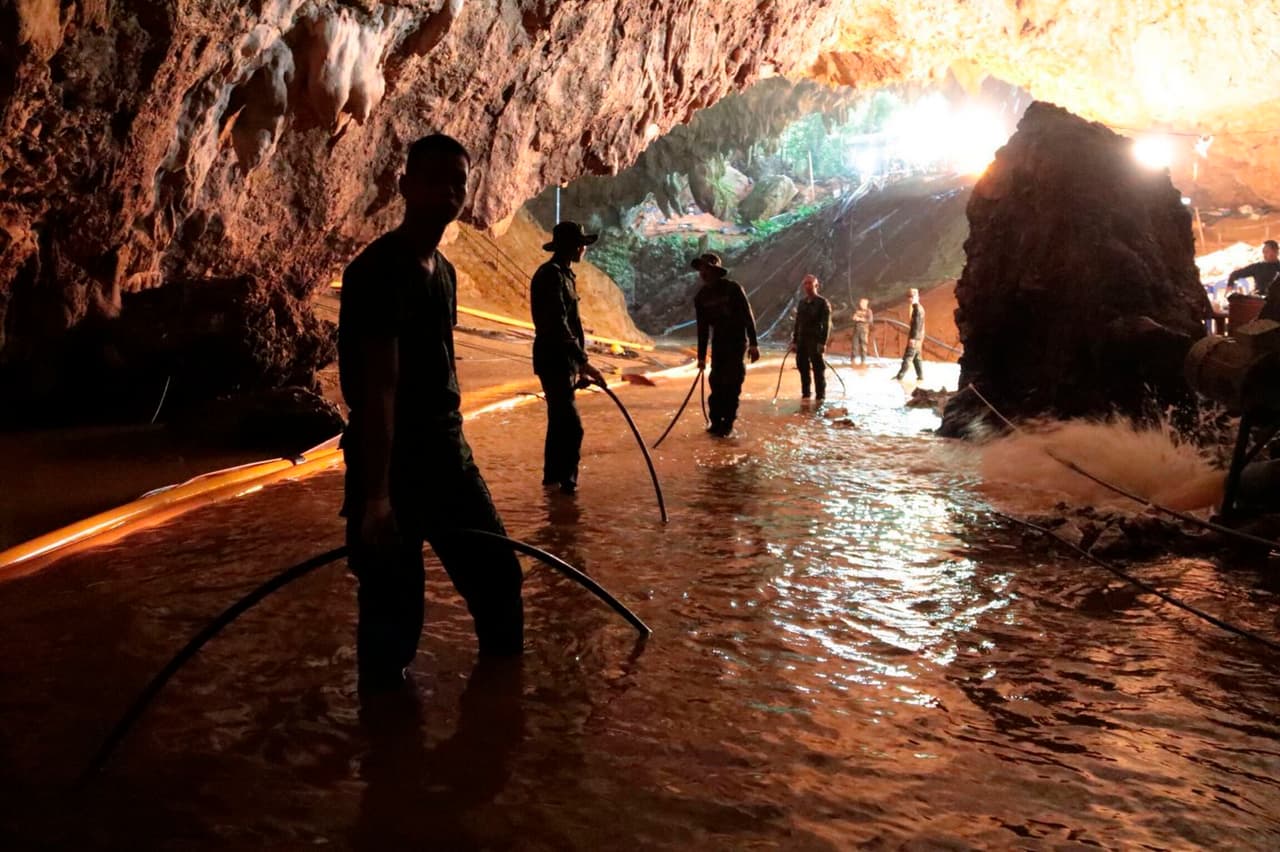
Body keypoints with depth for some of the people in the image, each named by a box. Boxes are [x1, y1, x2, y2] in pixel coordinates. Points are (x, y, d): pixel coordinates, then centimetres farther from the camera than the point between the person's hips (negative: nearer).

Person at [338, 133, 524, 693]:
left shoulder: (443, 270, 12)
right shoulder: (379, 269, -16)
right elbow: (377, 386, -23)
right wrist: (375, 496, -26)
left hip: (447, 451, 9)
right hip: (392, 460, -9)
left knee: (497, 573, 17)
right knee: (393, 603, 0)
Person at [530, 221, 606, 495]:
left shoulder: (564, 274, 16)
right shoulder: (551, 274, -16)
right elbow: (557, 324, -25)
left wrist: (577, 364, 23)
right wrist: (582, 361, -30)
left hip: (563, 360, 10)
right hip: (554, 360, -10)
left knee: (561, 421, 16)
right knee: (571, 425, -12)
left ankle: (554, 477, 26)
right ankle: (565, 480, -7)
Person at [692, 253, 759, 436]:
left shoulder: (733, 288, -11)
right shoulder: (701, 296, 3)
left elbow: (748, 316, -12)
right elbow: (702, 328, 7)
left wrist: (753, 344, -18)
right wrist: (701, 356, 6)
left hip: (737, 340, -5)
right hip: (718, 343, 5)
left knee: (732, 382, -7)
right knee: (716, 381, 1)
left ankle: (727, 422, 0)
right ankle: (716, 421, 10)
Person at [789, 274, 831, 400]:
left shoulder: (823, 303, -4)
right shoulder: (801, 303, 13)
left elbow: (826, 324, -9)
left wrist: (823, 342, -18)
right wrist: (794, 341, 10)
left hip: (815, 341, -5)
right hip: (802, 341, 6)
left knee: (818, 370, -3)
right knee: (803, 368, 8)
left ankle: (820, 397, 3)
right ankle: (805, 395, 17)